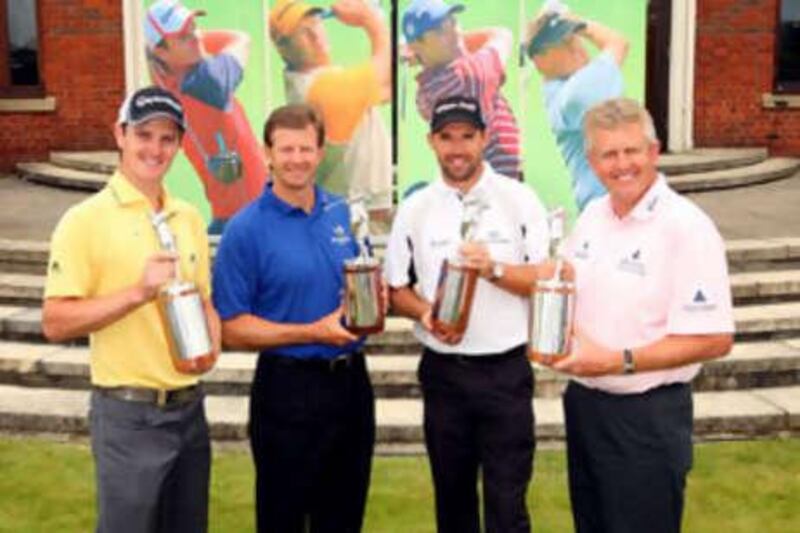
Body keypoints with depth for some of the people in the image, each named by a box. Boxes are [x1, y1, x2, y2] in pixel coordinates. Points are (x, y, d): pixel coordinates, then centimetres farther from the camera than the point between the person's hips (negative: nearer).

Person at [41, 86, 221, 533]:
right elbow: (56, 323, -15)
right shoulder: (86, 220, -11)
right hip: (129, 415, -6)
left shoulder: (190, 218, 8)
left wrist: (211, 336, -4)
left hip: (190, 407, 6)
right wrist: (139, 292, -24)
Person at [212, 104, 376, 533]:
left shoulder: (342, 213, 5)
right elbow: (233, 329, -13)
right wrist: (314, 333, -20)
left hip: (351, 380, 5)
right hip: (288, 389, -5)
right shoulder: (246, 229, -11)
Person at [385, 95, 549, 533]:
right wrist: (424, 312, -13)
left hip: (506, 370, -2)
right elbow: (396, 290, 8)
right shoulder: (414, 209, 3)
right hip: (442, 371, 3)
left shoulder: (520, 200, -3)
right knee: (452, 493, 16)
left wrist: (495, 269, -21)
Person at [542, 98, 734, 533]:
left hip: (647, 415, -7)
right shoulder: (592, 216, 5)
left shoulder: (687, 227, -18)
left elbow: (714, 340, -21)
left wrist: (620, 361, -24)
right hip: (583, 402, 7)